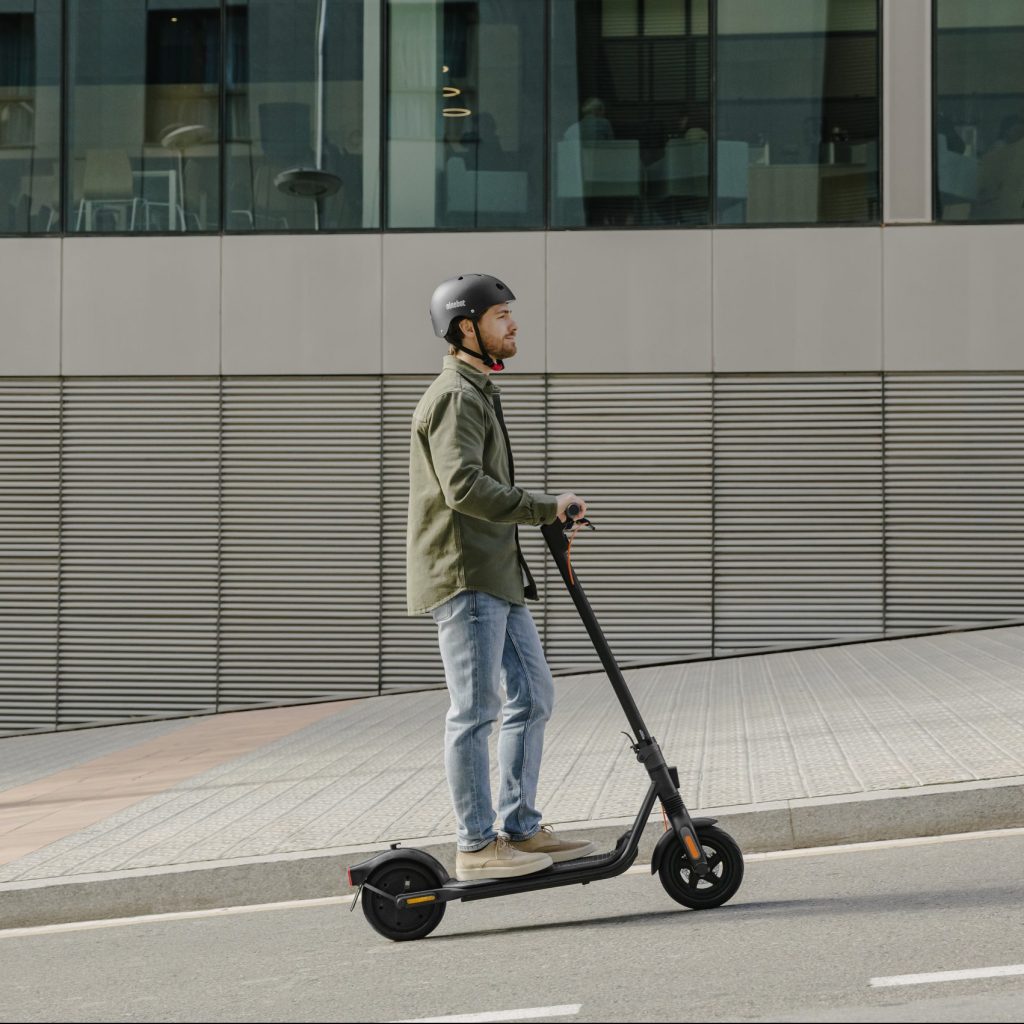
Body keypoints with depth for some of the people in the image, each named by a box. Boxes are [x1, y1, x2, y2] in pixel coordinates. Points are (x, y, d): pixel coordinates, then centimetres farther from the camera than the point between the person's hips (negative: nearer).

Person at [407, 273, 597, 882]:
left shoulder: (479, 392, 22)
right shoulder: (455, 396, -12)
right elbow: (464, 485, -26)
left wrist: (548, 517, 21)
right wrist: (544, 508, -24)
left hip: (498, 574, 10)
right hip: (464, 576, -10)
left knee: (533, 696, 10)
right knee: (477, 709, -6)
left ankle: (521, 830, 16)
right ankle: (477, 846, 0)